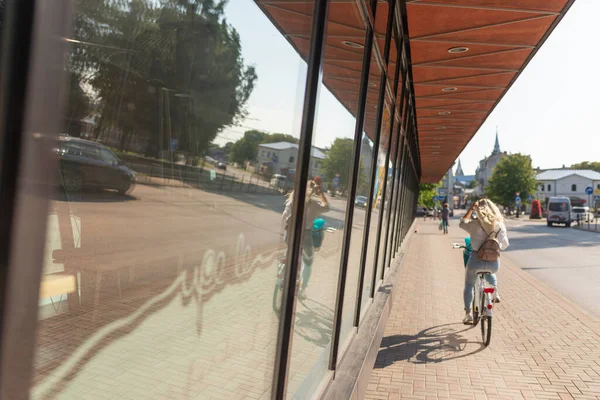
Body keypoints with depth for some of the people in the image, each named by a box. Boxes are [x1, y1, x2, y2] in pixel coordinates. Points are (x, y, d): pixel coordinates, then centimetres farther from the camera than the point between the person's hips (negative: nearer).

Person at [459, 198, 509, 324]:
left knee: (469, 285, 18)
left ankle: (468, 314, 13)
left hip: (476, 260, -3)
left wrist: (471, 209, 16)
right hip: (494, 263, 3)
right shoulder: (500, 225, -1)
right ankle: (495, 292, 24)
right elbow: (505, 245, 8)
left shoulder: (475, 224, -11)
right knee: (490, 272, 41)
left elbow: (462, 223, 10)